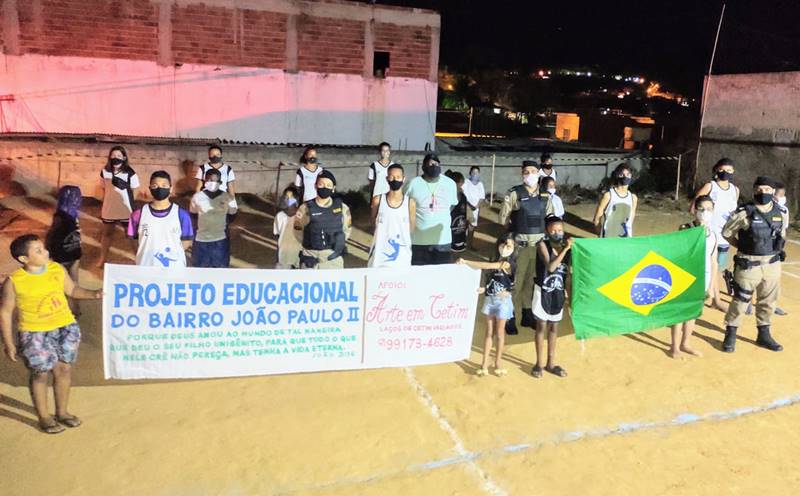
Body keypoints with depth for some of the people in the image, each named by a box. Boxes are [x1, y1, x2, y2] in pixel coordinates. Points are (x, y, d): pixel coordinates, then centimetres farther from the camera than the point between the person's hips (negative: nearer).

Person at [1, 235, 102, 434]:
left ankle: (62, 412, 31)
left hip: (66, 328, 4)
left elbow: (72, 290, 11)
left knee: (64, 370, 12)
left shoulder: (57, 269, -4)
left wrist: (94, 294, -6)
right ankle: (44, 417, 26)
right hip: (35, 334, -4)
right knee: (41, 374, 7)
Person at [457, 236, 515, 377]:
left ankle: (497, 363, 20)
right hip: (490, 299, 6)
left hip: (502, 301, -6)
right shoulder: (495, 261, 6)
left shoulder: (507, 263, -17)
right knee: (489, 332, 9)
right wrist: (485, 288, -8)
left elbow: (486, 266, -26)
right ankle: (484, 363, 13)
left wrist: (465, 261, -25)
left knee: (499, 333, 6)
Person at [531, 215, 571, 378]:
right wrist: (565, 249, -32)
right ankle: (539, 363, 20)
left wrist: (568, 292, 6)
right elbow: (550, 267, -29)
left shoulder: (566, 246, -2)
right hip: (543, 292, -4)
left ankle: (551, 363, 27)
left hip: (558, 292, 4)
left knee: (554, 328, 14)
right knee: (542, 326, 6)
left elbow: (568, 271, 7)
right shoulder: (542, 245, -15)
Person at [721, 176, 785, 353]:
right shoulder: (744, 212, -13)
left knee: (768, 301, 15)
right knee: (740, 301, 1)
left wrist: (777, 249, 8)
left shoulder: (780, 212, 2)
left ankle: (764, 335, 30)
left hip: (772, 265, 5)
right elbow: (726, 232, -3)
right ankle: (730, 336, 13)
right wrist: (744, 247, -1)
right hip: (749, 265, -5)